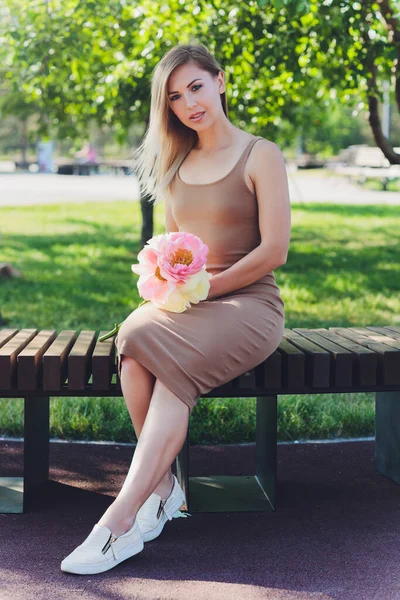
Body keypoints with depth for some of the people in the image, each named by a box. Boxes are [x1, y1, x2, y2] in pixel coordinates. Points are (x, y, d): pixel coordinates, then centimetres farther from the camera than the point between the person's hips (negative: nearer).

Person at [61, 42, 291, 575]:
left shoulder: (260, 156, -1)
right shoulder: (177, 164, 17)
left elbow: (274, 251, -8)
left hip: (248, 302, -5)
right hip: (186, 305, 5)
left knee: (160, 349, -34)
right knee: (134, 337, -31)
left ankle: (122, 516, -36)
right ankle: (162, 482, -22)